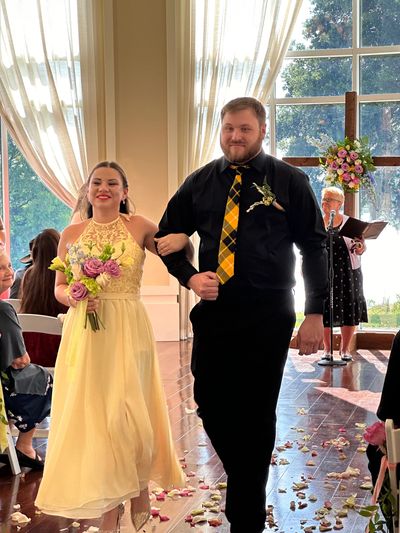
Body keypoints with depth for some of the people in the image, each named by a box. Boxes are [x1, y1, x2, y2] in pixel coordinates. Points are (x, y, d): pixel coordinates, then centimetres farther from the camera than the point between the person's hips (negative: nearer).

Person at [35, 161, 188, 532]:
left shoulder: (139, 227, 2)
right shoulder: (71, 234, 8)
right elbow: (59, 287, 11)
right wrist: (74, 299, -10)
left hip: (127, 330, -2)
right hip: (83, 332, 2)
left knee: (125, 412, -3)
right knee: (88, 413, 3)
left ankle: (140, 486, 27)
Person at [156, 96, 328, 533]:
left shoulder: (289, 182, 0)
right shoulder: (200, 182, 7)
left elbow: (314, 248, 0)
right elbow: (168, 237, 15)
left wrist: (315, 314, -6)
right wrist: (190, 276, -4)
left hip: (268, 315, -3)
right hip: (213, 310, 3)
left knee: (257, 414, 3)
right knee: (211, 406, 6)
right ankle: (244, 480, 35)